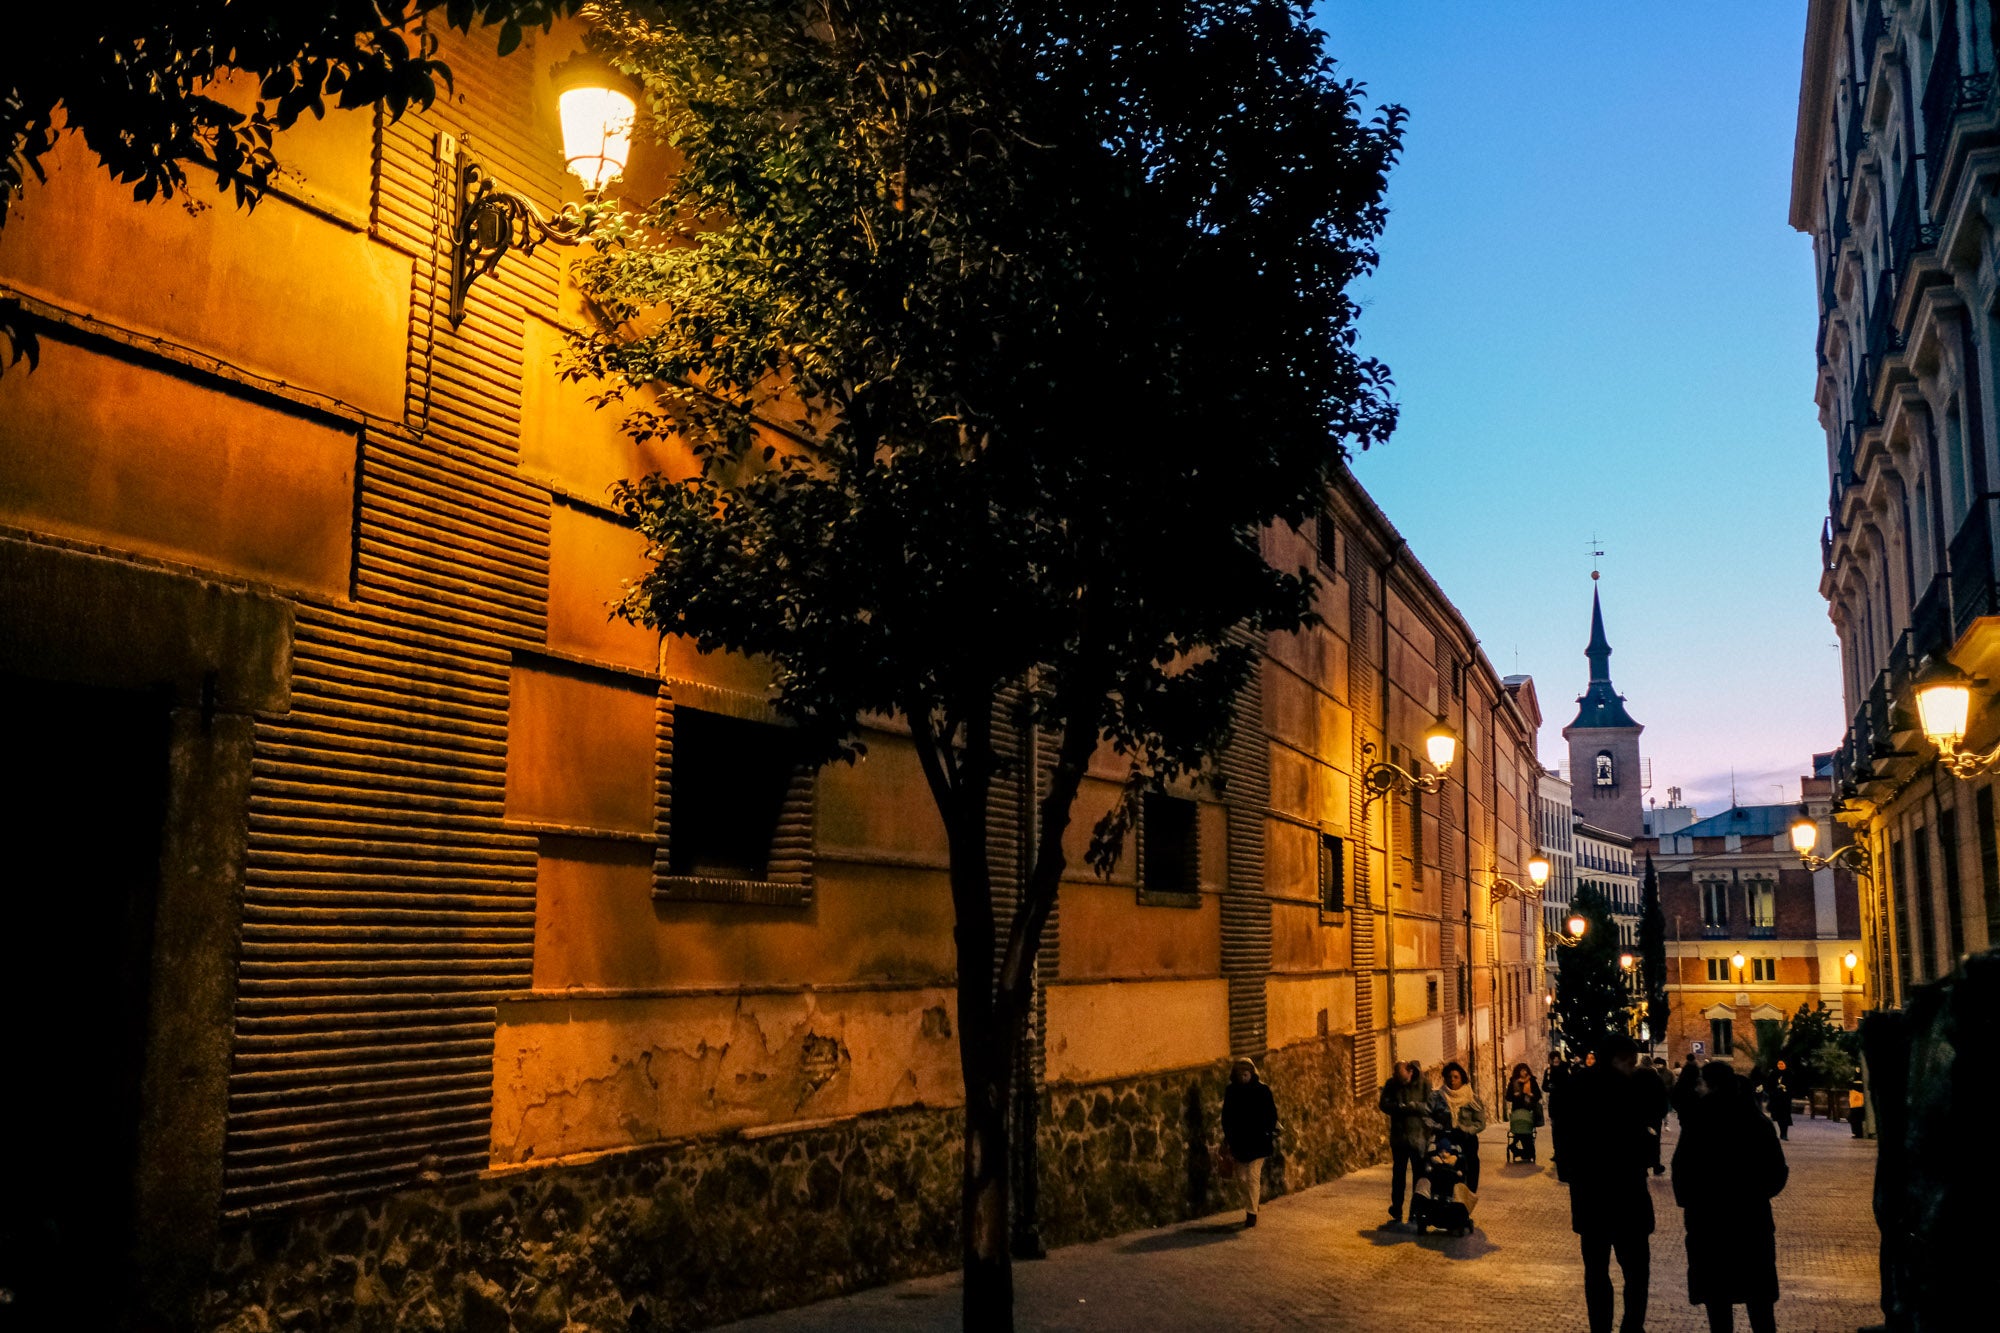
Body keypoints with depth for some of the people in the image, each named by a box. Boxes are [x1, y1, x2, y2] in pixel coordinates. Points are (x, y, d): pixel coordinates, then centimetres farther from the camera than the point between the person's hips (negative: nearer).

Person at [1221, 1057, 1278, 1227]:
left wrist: (1271, 1134, -6)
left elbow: (1271, 1113, -1)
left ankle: (1252, 1213, 1)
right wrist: (1228, 1137, 7)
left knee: (1252, 1176, -6)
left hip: (1258, 1140, -4)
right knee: (1244, 1178, 10)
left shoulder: (1262, 1089, -6)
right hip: (1239, 1141, 4)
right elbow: (1226, 1116, 10)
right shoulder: (1231, 1091, 3)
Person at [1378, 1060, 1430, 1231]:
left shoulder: (1423, 1083, -7)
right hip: (1399, 1137, 2)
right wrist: (1410, 1107, -21)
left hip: (1418, 1137, -2)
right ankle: (1396, 1215, 14)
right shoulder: (1391, 1084, 0)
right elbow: (1384, 1105, -10)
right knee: (1398, 1176, 7)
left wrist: (1406, 1106, -20)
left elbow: (1429, 1107, -14)